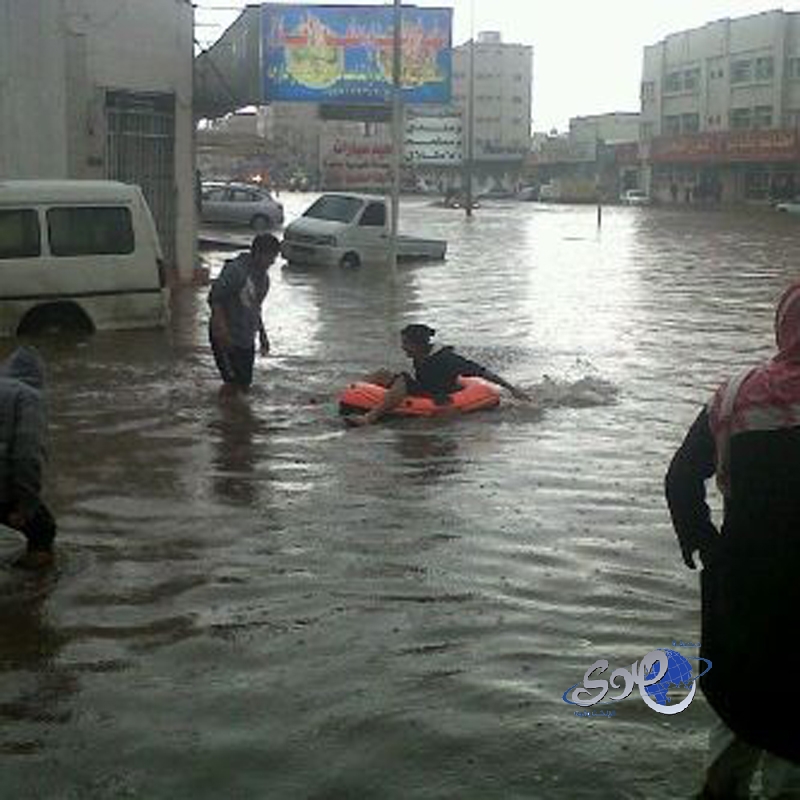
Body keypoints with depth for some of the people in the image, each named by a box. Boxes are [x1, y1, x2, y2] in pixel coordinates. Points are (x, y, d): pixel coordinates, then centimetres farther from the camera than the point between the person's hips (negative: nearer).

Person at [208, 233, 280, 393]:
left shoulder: (263, 276, 9)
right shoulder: (236, 270, -18)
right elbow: (215, 299, -19)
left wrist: (262, 333, 21)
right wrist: (223, 331, -25)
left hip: (246, 339, 8)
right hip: (227, 338, -8)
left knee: (244, 384, 12)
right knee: (233, 384, -10)